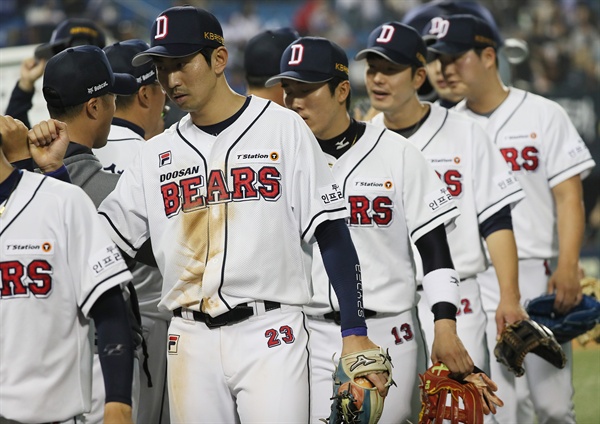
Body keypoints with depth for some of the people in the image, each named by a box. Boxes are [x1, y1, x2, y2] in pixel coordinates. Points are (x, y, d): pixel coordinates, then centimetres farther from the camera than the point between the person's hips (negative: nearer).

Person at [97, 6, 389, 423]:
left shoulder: (283, 129, 0)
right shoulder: (156, 154, 12)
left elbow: (333, 234, -2)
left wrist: (355, 334, -8)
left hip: (269, 333, -4)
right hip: (190, 340, 4)